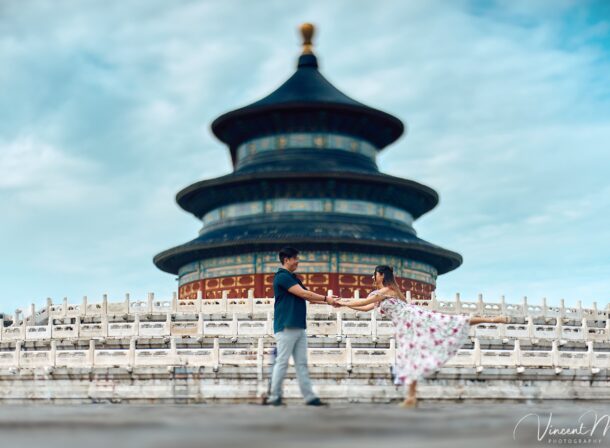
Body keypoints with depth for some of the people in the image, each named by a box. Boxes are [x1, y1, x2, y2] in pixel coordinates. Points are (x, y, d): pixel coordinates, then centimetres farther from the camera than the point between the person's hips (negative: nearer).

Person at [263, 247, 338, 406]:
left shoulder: (293, 278, 19)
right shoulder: (282, 277, -10)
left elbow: (307, 297, 15)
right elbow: (304, 294, -15)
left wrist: (328, 301, 5)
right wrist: (325, 299, -7)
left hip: (299, 327, 9)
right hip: (286, 327, -9)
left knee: (302, 364, 6)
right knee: (282, 362, -4)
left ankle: (309, 397, 6)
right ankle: (274, 397, 3)